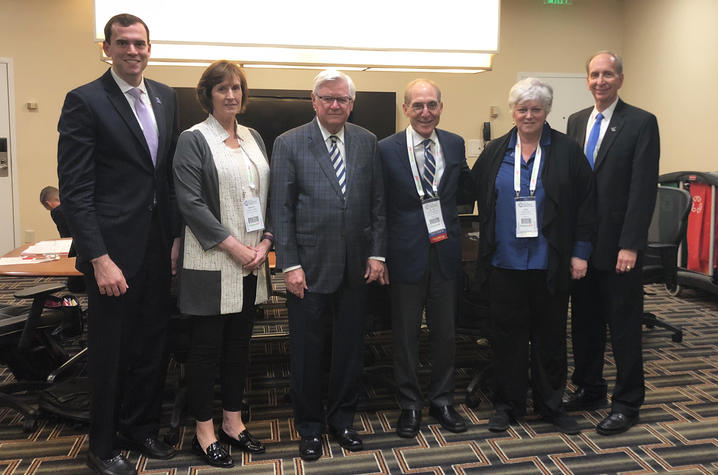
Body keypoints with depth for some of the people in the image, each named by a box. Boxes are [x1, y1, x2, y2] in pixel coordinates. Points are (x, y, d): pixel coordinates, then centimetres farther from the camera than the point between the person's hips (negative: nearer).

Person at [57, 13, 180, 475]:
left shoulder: (166, 97, 10)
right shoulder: (85, 101, -8)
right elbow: (75, 190, -12)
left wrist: (177, 235, 8)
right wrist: (100, 259, -17)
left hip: (159, 246, 6)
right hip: (115, 247, -5)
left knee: (154, 345, 15)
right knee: (111, 351, 8)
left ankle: (142, 427, 35)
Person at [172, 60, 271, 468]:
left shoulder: (254, 139, 14)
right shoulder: (194, 139, -3)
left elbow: (269, 195, 12)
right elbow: (191, 202, -12)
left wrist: (266, 240, -3)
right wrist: (233, 246, -16)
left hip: (252, 262, 6)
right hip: (212, 263, -5)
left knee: (240, 342, 13)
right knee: (207, 345, 4)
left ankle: (233, 421, 27)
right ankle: (204, 431, 19)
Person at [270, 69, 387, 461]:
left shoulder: (367, 142, 6)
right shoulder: (289, 144, -3)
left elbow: (377, 203, 7)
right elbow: (281, 209, -6)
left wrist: (377, 253, 1)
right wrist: (289, 264, -10)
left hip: (356, 267, 3)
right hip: (309, 267, -3)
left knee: (350, 347, 13)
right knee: (307, 351, 9)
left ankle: (342, 419, 33)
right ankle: (310, 427, 28)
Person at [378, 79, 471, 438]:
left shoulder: (454, 144, 4)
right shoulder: (387, 149, -6)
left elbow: (466, 182, 22)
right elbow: (378, 206, -3)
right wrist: (379, 253, -5)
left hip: (446, 250, 3)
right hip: (406, 254, -3)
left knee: (445, 331, 13)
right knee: (405, 334, 9)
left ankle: (442, 400, 32)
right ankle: (410, 404, 27)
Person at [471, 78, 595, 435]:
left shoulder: (567, 151, 2)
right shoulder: (495, 152, 7)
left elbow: (585, 203, 1)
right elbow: (474, 194, 6)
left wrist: (580, 252, -3)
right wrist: (487, 247, -1)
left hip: (549, 263, -1)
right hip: (505, 261, 1)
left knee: (550, 334, 10)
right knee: (507, 333, 7)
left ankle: (550, 404, 26)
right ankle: (508, 404, 22)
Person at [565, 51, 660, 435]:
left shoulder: (641, 123, -6)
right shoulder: (576, 122, 11)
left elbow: (643, 189, -12)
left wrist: (630, 245, -17)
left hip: (617, 245, -5)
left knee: (624, 326, 5)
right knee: (584, 321, 15)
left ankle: (626, 404, 19)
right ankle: (589, 389, 31)